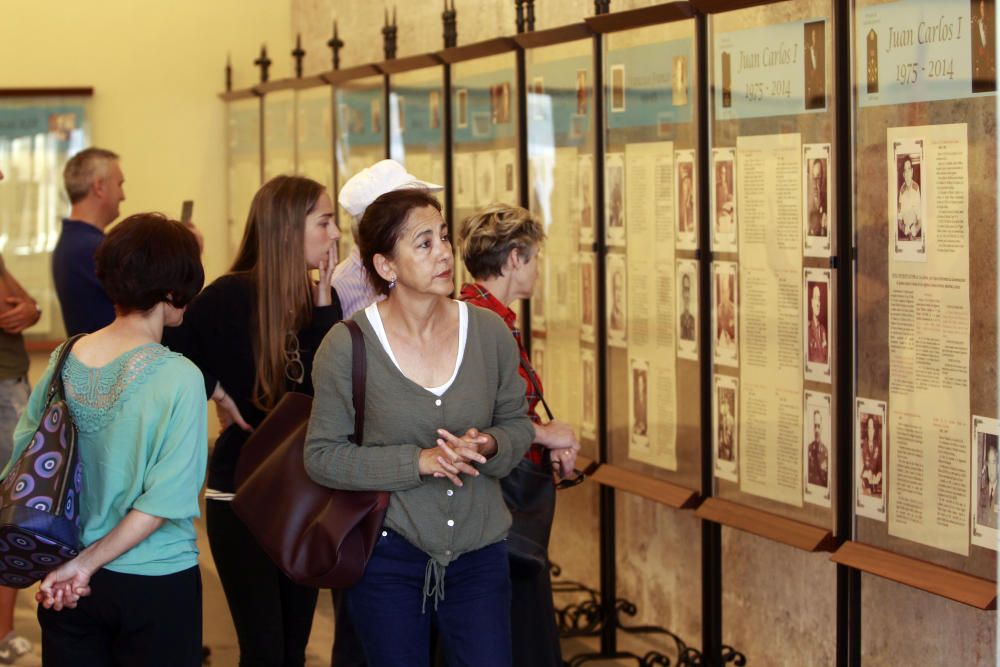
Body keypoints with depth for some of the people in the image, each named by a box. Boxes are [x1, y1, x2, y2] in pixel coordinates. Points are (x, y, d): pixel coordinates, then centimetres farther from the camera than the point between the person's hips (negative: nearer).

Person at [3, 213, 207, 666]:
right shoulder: (178, 378, -18)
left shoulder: (63, 361, -3)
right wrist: (87, 562, -13)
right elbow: (167, 499, -20)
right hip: (154, 585, -4)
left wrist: (68, 564, -2)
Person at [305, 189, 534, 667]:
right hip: (387, 555, -2)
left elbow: (518, 423, 9)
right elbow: (323, 456, -10)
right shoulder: (347, 346, -12)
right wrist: (420, 461, -20)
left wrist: (491, 446, -15)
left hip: (478, 553, 2)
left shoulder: (489, 332, -4)